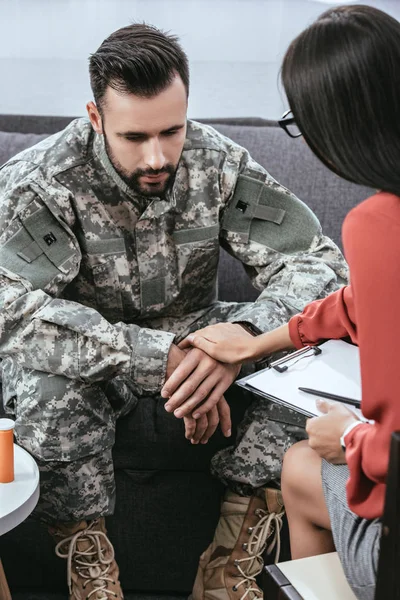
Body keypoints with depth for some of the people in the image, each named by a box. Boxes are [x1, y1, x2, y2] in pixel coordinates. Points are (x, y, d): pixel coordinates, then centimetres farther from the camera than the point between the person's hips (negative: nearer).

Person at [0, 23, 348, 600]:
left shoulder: (219, 163, -12)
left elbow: (318, 261, -15)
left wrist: (242, 336, -37)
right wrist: (159, 358, -41)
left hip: (190, 337, 3)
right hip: (91, 353, -3)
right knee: (49, 393, -37)